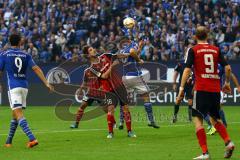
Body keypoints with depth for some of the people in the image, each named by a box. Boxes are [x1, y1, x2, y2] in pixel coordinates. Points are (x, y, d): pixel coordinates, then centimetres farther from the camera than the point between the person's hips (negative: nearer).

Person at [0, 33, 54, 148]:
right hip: (24, 86, 4)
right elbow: (36, 69, -1)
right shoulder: (25, 55, 9)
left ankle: (32, 138, -30)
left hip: (13, 86, -4)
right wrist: (46, 83, -3)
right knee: (15, 115, 16)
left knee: (18, 114, -13)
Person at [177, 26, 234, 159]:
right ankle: (228, 142, 1)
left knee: (197, 118, 0)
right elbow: (227, 67, 7)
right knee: (215, 118, 21)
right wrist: (227, 83, 21)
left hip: (201, 89, -4)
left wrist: (181, 88, -9)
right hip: (215, 89, 4)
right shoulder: (216, 50, 11)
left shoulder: (193, 50, 0)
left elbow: (187, 70, -9)